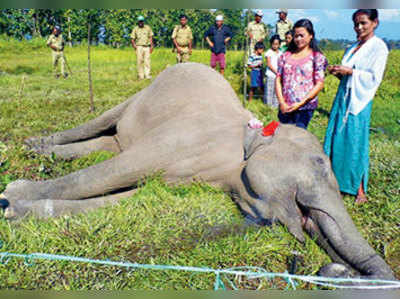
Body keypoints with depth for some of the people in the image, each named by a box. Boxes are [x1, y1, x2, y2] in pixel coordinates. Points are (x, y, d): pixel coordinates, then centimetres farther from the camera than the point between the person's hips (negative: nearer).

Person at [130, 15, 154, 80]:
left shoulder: (147, 28, 9)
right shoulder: (135, 29, 6)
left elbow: (150, 37, 10)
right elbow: (132, 39, 8)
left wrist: (151, 46, 2)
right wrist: (134, 45, -8)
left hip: (147, 47, 1)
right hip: (139, 47, -1)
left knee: (147, 61, -6)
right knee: (140, 61, -2)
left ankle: (147, 75, -5)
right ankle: (141, 75, 2)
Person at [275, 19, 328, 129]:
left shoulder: (317, 57, 3)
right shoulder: (285, 56, 12)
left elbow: (319, 85, -4)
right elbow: (278, 80, 8)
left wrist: (300, 103, -11)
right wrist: (282, 103, -4)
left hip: (305, 108, -3)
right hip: (285, 108, 3)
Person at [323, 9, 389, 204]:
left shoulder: (379, 47, -4)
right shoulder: (353, 47, 17)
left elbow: (374, 77, -12)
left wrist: (350, 71, -16)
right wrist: (338, 72, 2)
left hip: (359, 100, -7)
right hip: (342, 97, 7)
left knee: (356, 142, -5)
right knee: (336, 140, 6)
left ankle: (360, 189, 7)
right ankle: (336, 180, 17)